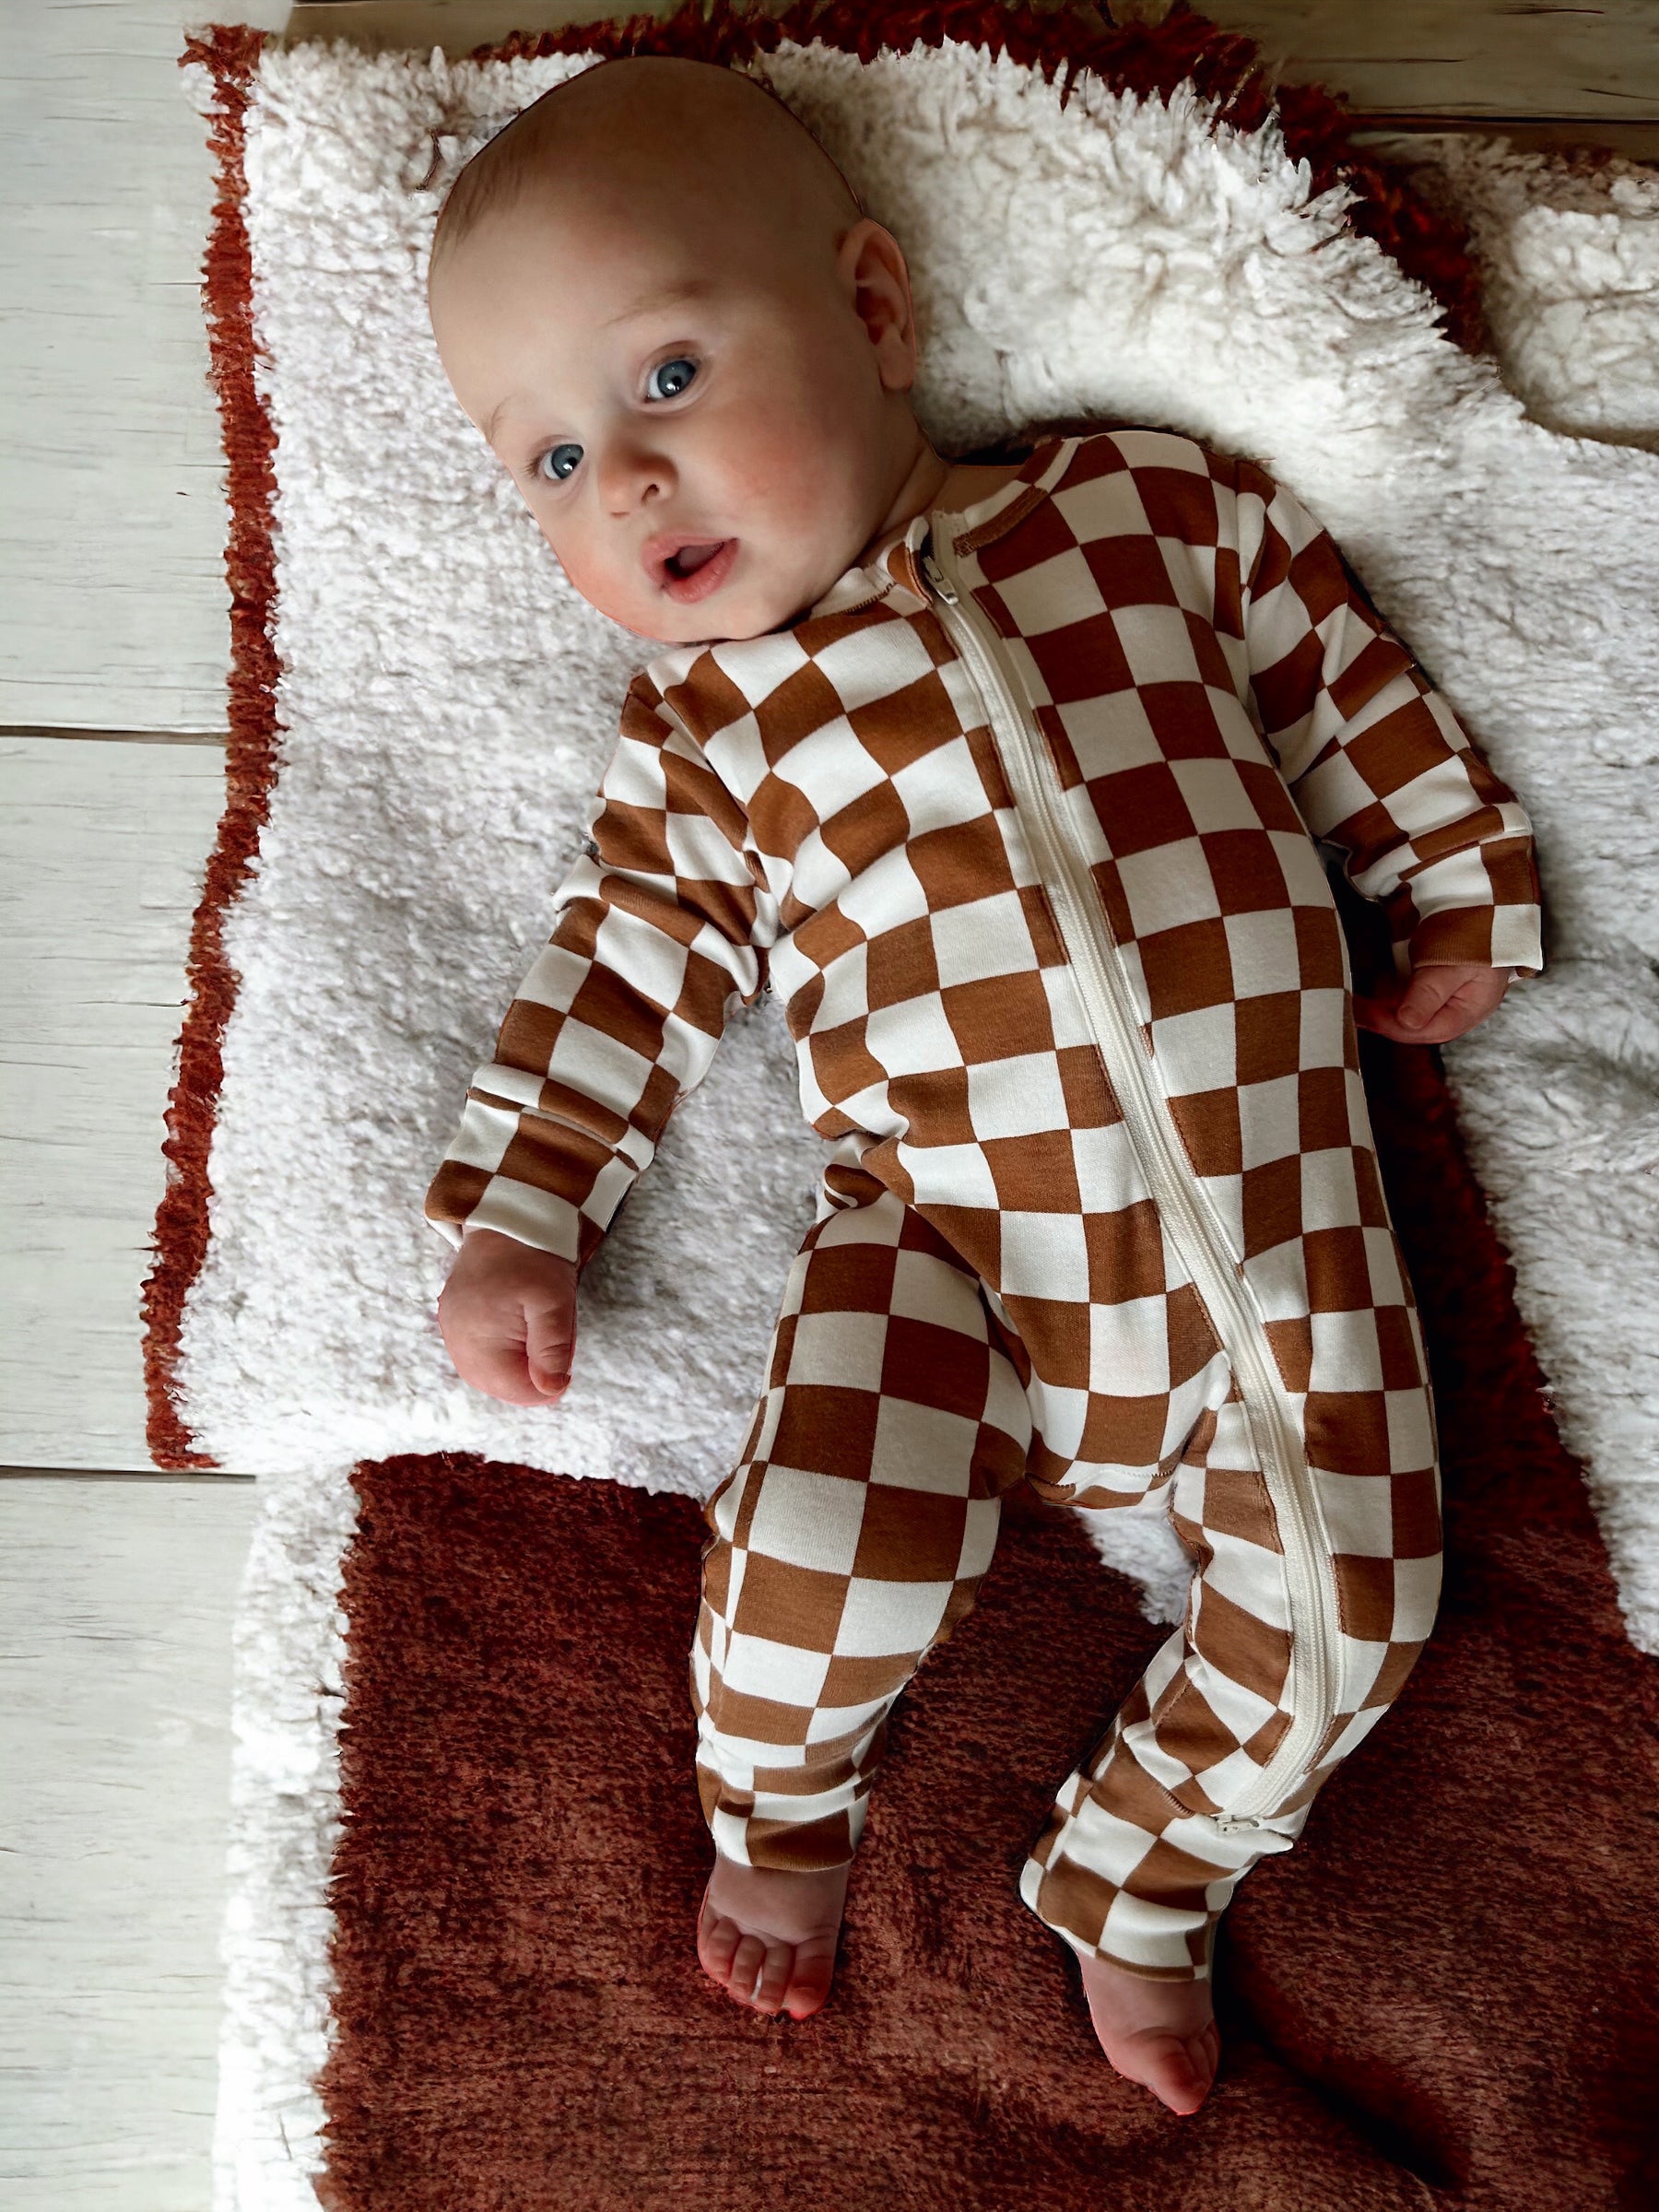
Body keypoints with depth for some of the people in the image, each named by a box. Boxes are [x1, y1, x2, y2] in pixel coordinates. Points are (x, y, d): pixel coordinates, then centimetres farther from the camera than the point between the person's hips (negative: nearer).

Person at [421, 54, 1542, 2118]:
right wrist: (513, 1214, 5)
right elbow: (625, 964, 10)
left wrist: (1464, 886, 15)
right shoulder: (704, 725, 7)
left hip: (1279, 1209, 2)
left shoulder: (1155, 504, 6)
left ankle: (1137, 1871, 29)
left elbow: (1353, 687, 16)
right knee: (810, 1563, -19)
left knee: (1342, 1605, -1)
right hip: (952, 1236, -1)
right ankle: (781, 1803, 19)